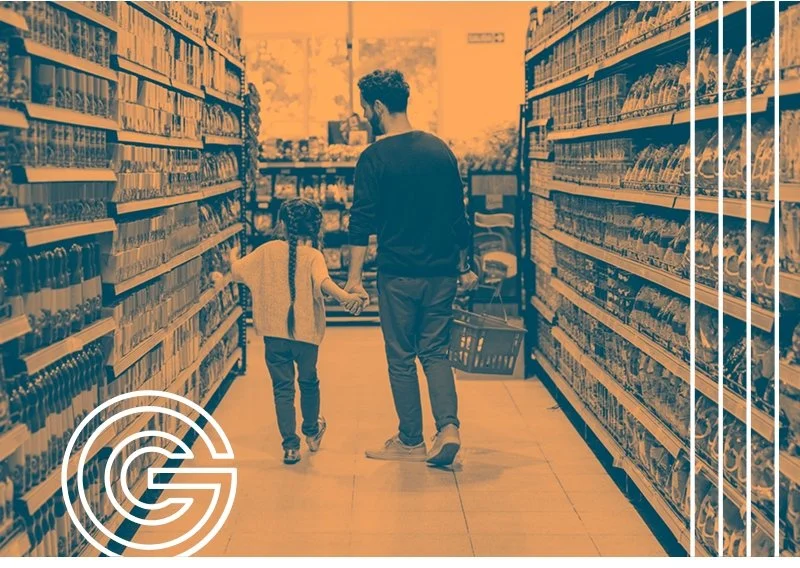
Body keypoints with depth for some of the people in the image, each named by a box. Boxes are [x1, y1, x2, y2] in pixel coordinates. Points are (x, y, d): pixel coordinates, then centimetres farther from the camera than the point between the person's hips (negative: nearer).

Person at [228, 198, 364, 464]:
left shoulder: (268, 250, -1)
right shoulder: (313, 255, -9)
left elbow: (237, 272, 9)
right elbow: (323, 281, -29)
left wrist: (233, 257, 30)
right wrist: (344, 296, -43)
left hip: (274, 335, 0)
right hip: (305, 333, 0)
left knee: (283, 388, 7)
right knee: (309, 382, 22)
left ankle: (291, 445, 3)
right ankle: (312, 432, 40)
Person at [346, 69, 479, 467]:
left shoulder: (374, 158, -9)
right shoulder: (441, 150, 6)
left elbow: (362, 223, -12)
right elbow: (459, 215, 11)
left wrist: (354, 278, -9)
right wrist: (463, 268, 19)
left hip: (398, 274, -4)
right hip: (442, 272, 5)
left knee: (401, 359, 7)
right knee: (436, 352, 13)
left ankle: (411, 442, 14)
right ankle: (448, 427, -4)